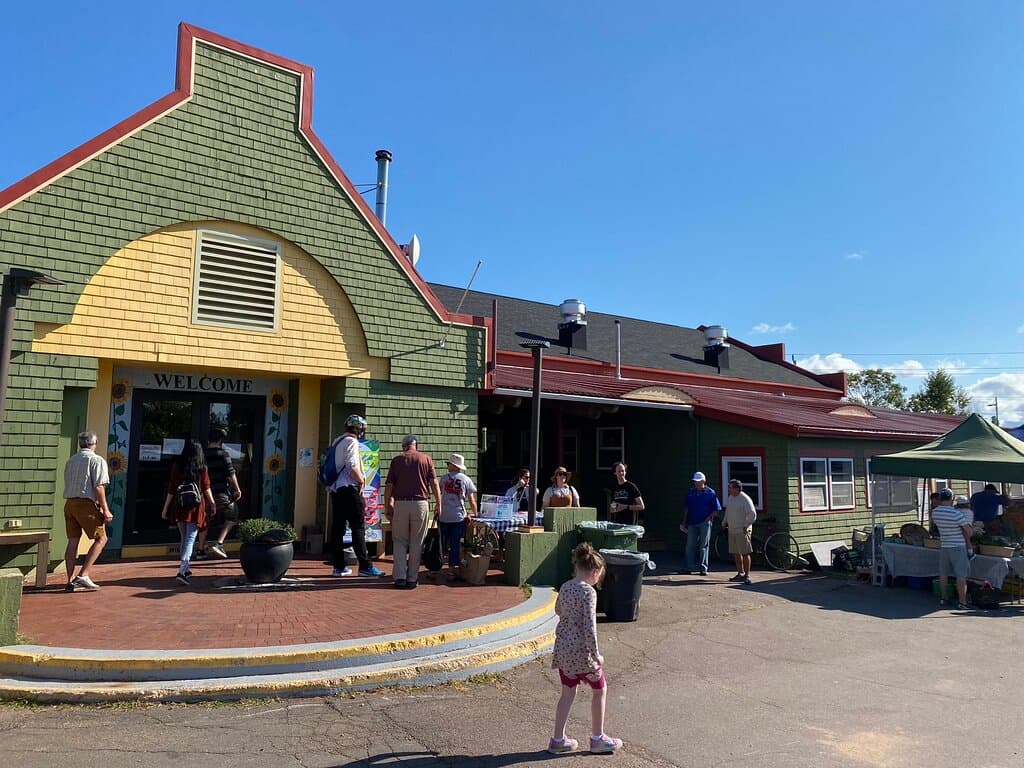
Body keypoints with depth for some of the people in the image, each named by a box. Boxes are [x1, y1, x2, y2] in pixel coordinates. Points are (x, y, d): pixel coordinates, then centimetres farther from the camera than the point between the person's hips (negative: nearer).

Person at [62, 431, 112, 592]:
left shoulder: (71, 460, 16)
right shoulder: (97, 460, -6)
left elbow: (67, 484, 19)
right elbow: (98, 487, -12)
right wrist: (105, 510, -10)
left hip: (69, 502, 7)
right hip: (86, 503, -7)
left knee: (72, 541, 9)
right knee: (101, 539, 2)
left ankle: (71, 581, 11)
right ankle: (83, 575, -8)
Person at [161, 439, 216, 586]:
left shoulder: (177, 465, -1)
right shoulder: (202, 467, -2)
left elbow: (172, 489, 0)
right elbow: (206, 487, 3)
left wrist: (165, 508, 7)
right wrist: (212, 503, 16)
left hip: (179, 507, 2)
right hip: (196, 507, -2)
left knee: (184, 538, 17)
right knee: (190, 539, -2)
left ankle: (185, 570, 27)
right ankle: (182, 571, -16)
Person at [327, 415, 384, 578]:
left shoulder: (338, 442, 19)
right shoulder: (351, 441, -8)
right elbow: (352, 466, -19)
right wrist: (361, 480, -6)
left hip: (335, 489, 9)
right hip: (349, 489, -9)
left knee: (337, 528, 7)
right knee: (358, 528, -6)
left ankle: (338, 566, 11)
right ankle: (365, 566, -6)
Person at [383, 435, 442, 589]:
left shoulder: (396, 460, 7)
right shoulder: (426, 459, 6)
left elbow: (389, 486, 3)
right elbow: (434, 483, 0)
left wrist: (387, 506, 11)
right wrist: (438, 506, 4)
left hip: (400, 504, 0)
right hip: (421, 503, 0)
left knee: (400, 541, 9)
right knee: (416, 543, 7)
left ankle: (400, 577, 0)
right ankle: (412, 579, 9)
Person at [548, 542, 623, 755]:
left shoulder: (565, 587, 3)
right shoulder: (588, 592, -20)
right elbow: (589, 626, -22)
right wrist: (596, 654, -16)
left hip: (562, 647, 7)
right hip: (580, 650, -7)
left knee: (568, 693, 19)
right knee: (600, 690, 16)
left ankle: (558, 740, 25)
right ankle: (597, 739, 26)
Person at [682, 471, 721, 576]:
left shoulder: (710, 493, -2)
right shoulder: (690, 492, 9)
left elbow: (716, 508, 0)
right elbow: (687, 507, 16)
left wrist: (710, 517, -10)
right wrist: (685, 521, 14)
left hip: (705, 523, -4)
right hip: (692, 522, 4)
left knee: (704, 546, 2)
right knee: (690, 545, 5)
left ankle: (703, 568, 7)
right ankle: (689, 567, 11)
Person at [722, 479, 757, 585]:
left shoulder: (745, 499, -13)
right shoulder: (730, 498, 12)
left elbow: (753, 514, -17)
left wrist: (746, 526, -20)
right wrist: (724, 522, 18)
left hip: (742, 531, -8)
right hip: (732, 530, 8)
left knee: (745, 553, -6)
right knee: (736, 553, 12)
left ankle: (747, 576, -2)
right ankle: (740, 573, 23)